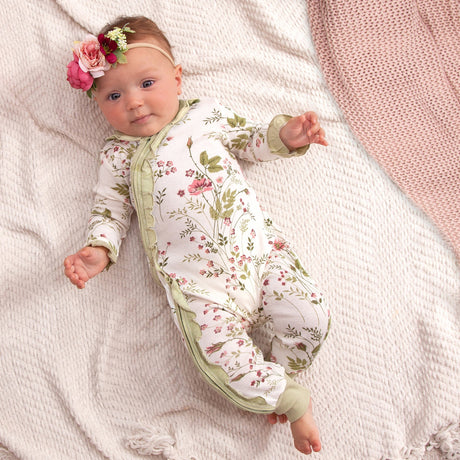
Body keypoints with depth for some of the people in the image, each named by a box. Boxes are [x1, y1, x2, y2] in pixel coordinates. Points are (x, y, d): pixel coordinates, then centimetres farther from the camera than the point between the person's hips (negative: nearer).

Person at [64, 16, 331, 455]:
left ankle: (274, 379, 13)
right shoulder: (118, 154, 15)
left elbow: (247, 140, 27)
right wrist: (99, 249, -3)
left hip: (256, 244, 2)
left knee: (311, 316, -13)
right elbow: (109, 208, 15)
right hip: (194, 277, -2)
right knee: (219, 353, -23)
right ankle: (290, 400, 0)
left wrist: (284, 133, 9)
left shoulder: (205, 113, 18)